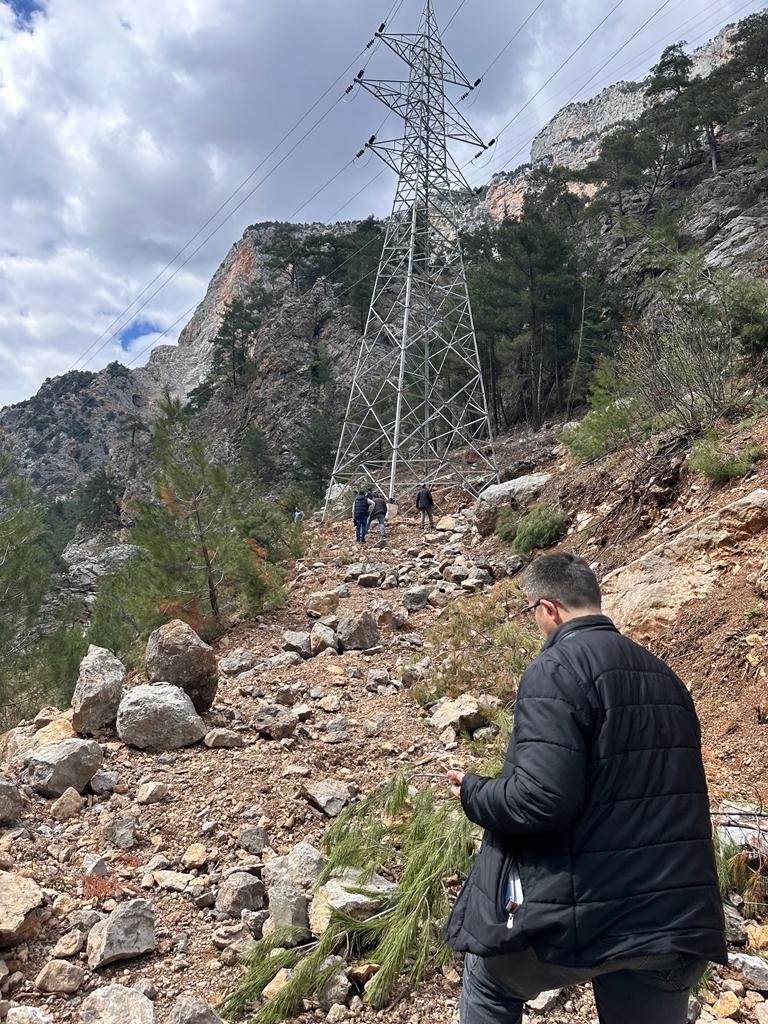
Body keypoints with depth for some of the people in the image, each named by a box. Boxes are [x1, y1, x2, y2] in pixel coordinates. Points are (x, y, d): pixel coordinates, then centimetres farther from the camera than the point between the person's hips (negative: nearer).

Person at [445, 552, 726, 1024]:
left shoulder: (557, 668, -16)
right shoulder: (663, 674, 9)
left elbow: (540, 799, -25)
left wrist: (473, 792, -6)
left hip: (576, 914, -6)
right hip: (673, 916, 6)